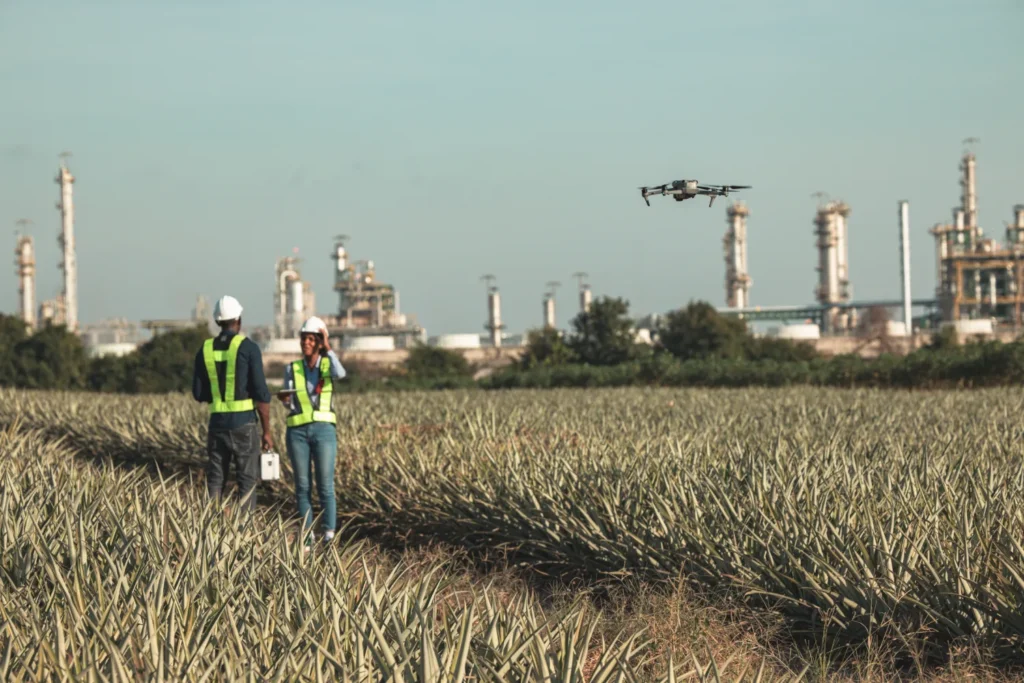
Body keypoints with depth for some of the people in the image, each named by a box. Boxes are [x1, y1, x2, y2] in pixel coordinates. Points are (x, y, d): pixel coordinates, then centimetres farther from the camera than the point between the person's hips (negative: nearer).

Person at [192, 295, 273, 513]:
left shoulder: (205, 350, 6)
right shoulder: (248, 347, -7)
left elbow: (198, 394, 9)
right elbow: (261, 393, -11)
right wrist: (267, 431, -5)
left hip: (217, 423, 4)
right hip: (244, 423, -4)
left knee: (215, 481, 10)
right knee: (247, 481, 1)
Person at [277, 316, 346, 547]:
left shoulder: (329, 364, 3)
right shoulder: (291, 369, 7)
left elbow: (341, 374, -22)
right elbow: (290, 405, 4)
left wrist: (328, 348, -16)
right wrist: (284, 399, -19)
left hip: (324, 430, -2)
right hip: (297, 432, 2)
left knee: (325, 487, -7)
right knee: (302, 487, 3)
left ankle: (329, 539, -3)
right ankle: (308, 536, 13)